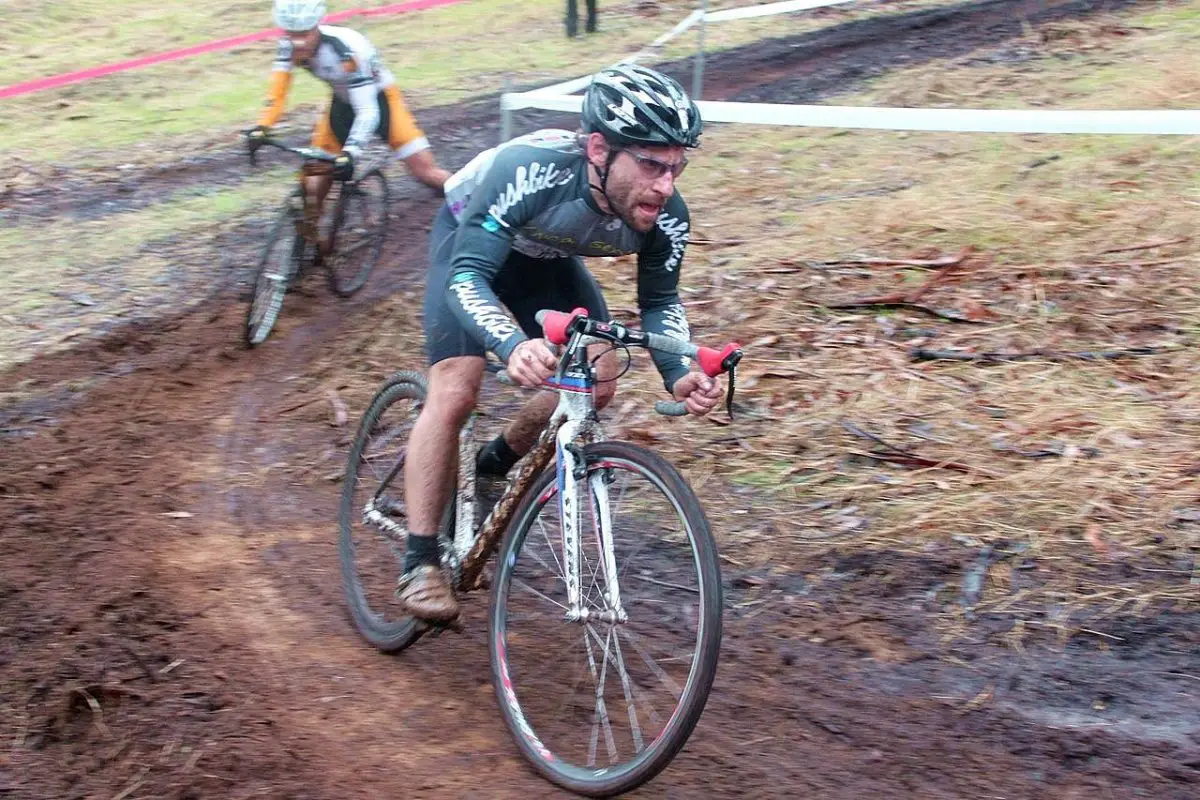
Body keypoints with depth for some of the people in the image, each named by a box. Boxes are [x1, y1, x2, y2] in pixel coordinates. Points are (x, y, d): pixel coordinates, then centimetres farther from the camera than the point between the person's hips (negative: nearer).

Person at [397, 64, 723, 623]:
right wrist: (513, 346, -64)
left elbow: (660, 301, -11)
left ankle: (496, 463, 18)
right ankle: (419, 565, -10)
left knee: (597, 383, -10)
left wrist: (678, 373, -31)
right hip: (469, 239, -5)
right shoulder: (530, 171, -44)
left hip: (546, 258, 5)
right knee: (455, 390, -18)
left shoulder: (665, 217, -29)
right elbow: (468, 275, -45)